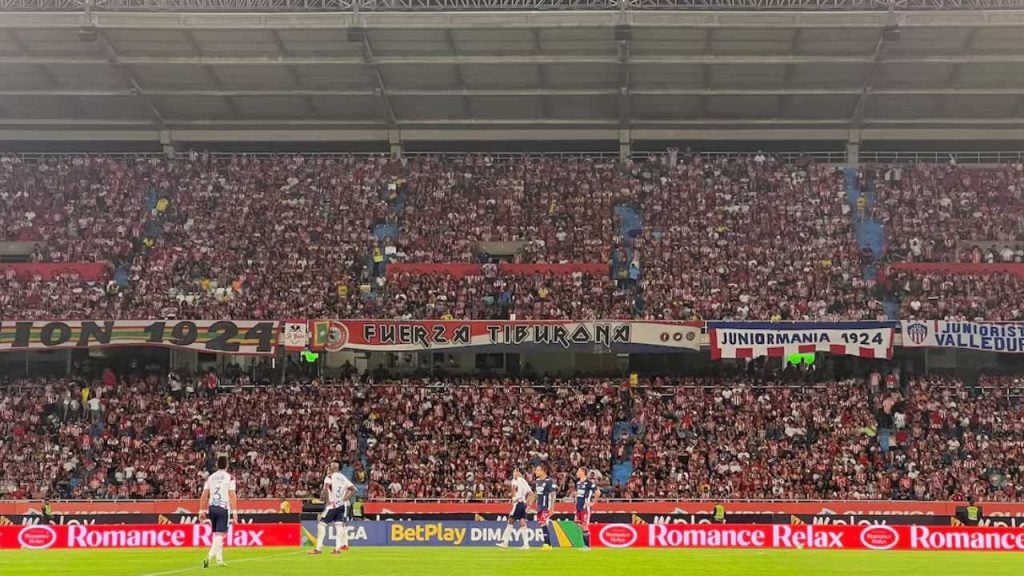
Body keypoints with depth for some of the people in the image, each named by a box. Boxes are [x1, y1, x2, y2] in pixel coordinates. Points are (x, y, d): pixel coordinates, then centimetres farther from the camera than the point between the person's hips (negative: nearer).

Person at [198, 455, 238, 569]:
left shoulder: (210, 477, 11)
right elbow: (232, 496, -9)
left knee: (217, 534, 17)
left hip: (212, 507, 5)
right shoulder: (229, 478, -2)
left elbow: (204, 496, 9)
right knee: (219, 535, -7)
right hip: (223, 508, -5)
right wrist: (234, 512, -8)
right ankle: (209, 557, -23)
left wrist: (202, 511, 13)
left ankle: (219, 559, 21)